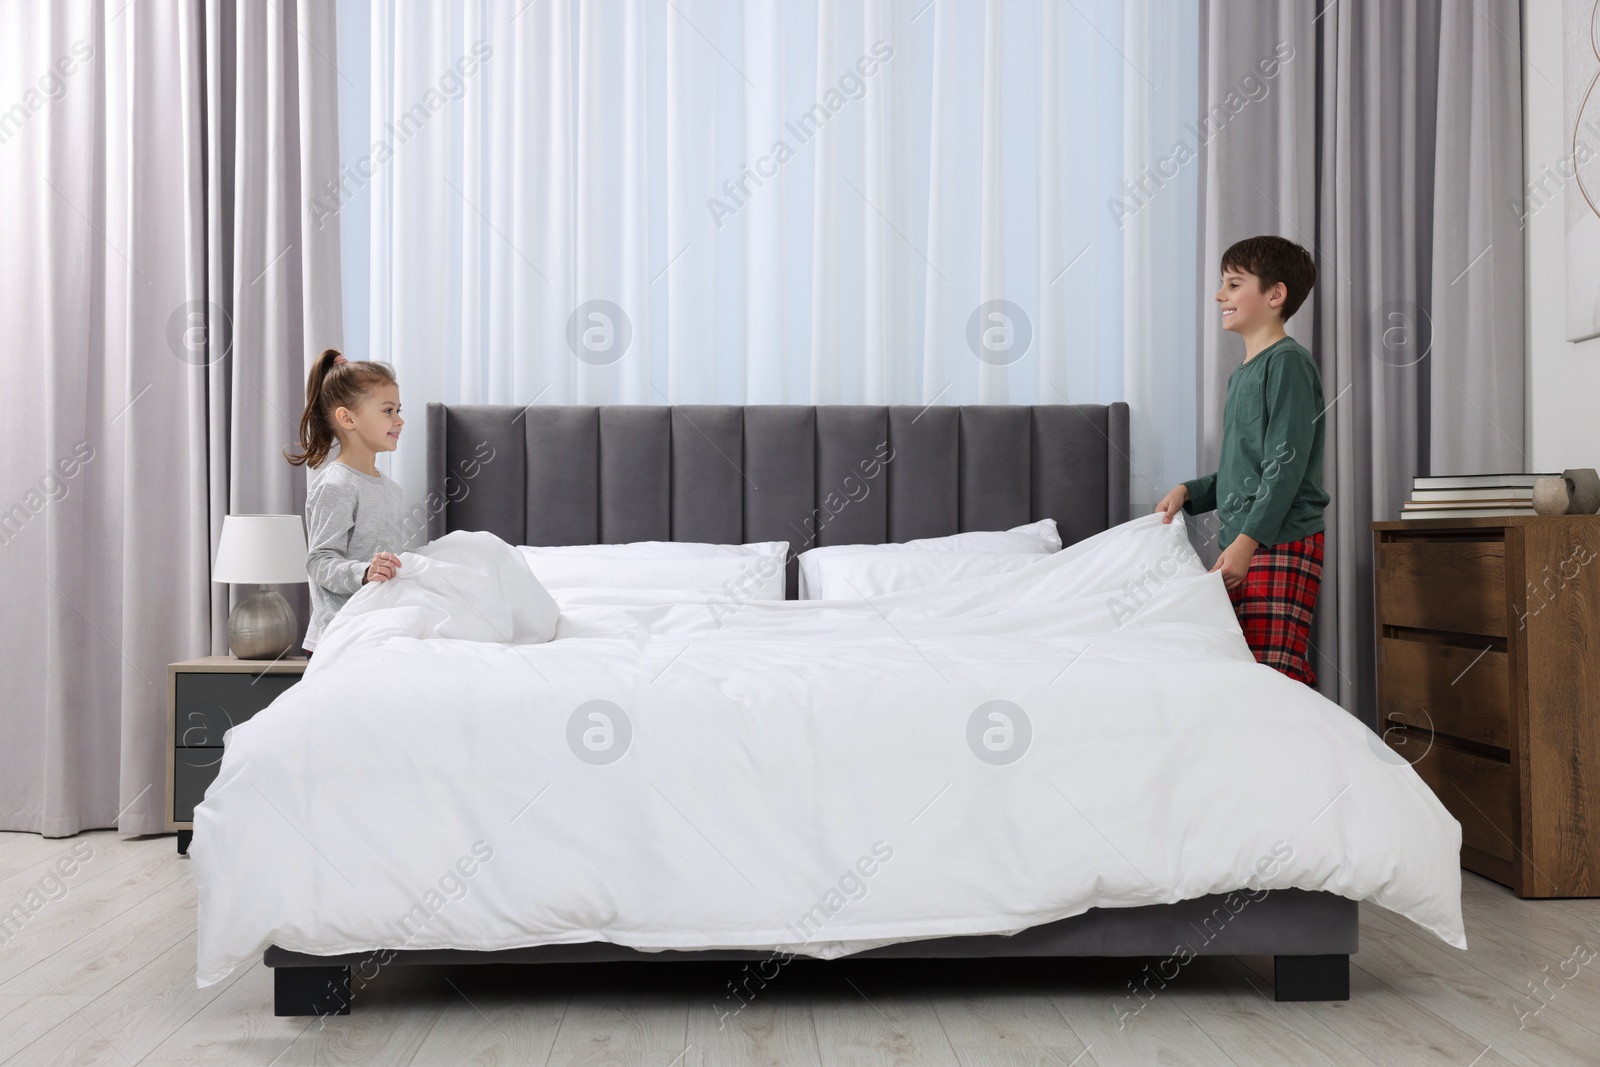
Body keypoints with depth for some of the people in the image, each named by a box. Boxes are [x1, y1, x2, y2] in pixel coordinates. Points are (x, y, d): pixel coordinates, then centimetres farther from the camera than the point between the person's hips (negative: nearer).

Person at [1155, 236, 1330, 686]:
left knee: (1272, 672, -14)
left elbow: (1286, 464, -16)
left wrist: (1248, 540, -20)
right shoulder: (1241, 374, 21)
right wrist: (1189, 492, 10)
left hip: (1282, 545, -9)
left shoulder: (1288, 361, -8)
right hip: (1239, 544, 9)